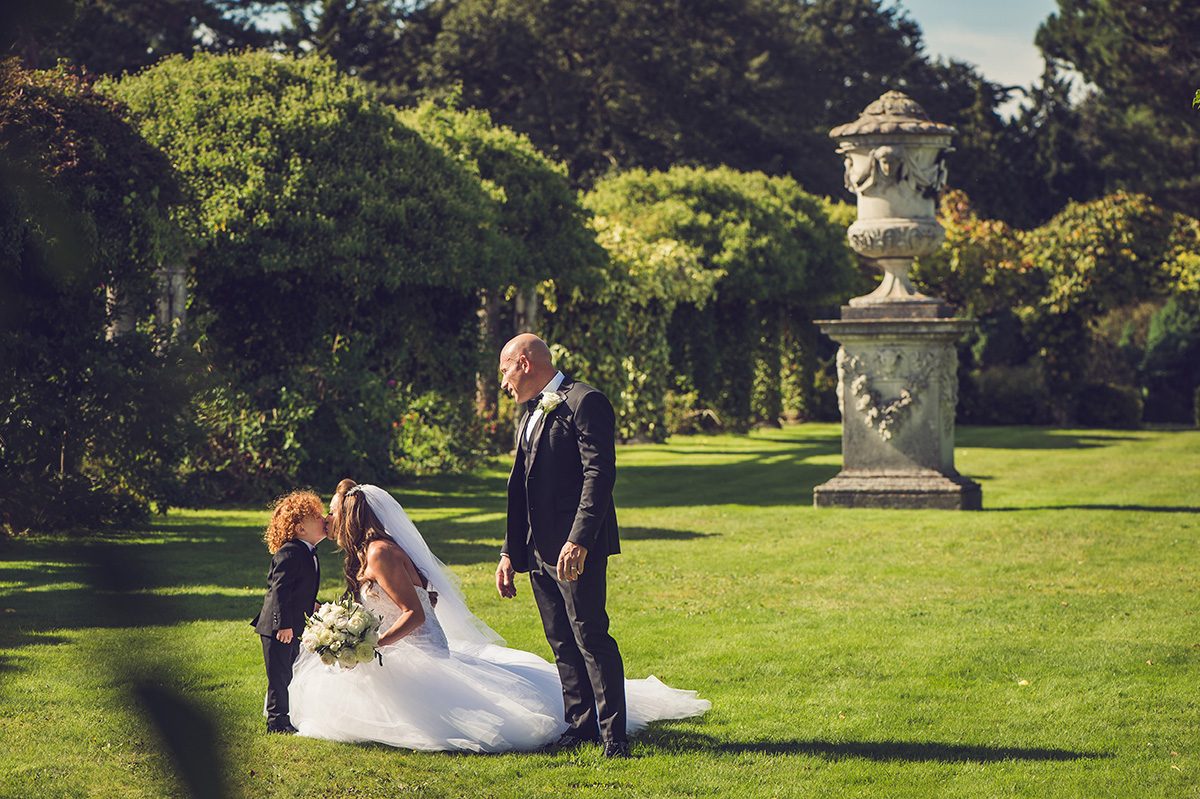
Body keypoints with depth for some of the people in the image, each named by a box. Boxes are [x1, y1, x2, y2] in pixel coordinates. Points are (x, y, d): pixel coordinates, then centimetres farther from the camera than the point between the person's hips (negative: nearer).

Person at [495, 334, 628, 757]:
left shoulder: (586, 402, -8)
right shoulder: (530, 414, 20)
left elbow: (599, 475, -17)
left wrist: (578, 540, -24)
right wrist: (509, 552, 16)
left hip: (576, 549, -9)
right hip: (538, 549, 9)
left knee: (591, 639, -9)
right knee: (562, 643, 11)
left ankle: (613, 734, -6)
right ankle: (581, 725, 17)